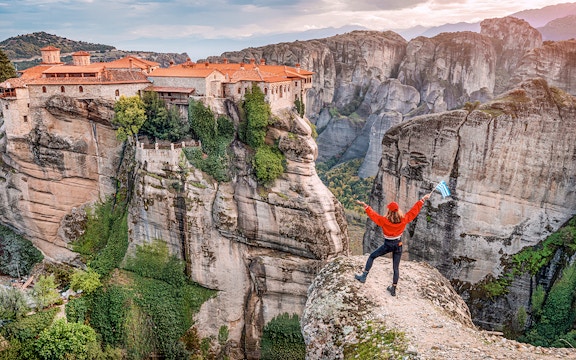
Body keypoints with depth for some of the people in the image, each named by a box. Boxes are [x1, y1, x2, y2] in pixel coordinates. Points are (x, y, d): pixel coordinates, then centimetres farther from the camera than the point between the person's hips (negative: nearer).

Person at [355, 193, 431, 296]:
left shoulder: (384, 221, -21)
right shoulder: (404, 220, -13)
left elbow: (373, 214, -12)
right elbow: (414, 211, -4)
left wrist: (365, 206, -5)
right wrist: (423, 199, 3)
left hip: (388, 245, -3)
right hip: (398, 245, 3)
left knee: (372, 256, 16)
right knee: (396, 268, 14)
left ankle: (364, 276, 11)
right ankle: (393, 289, 21)